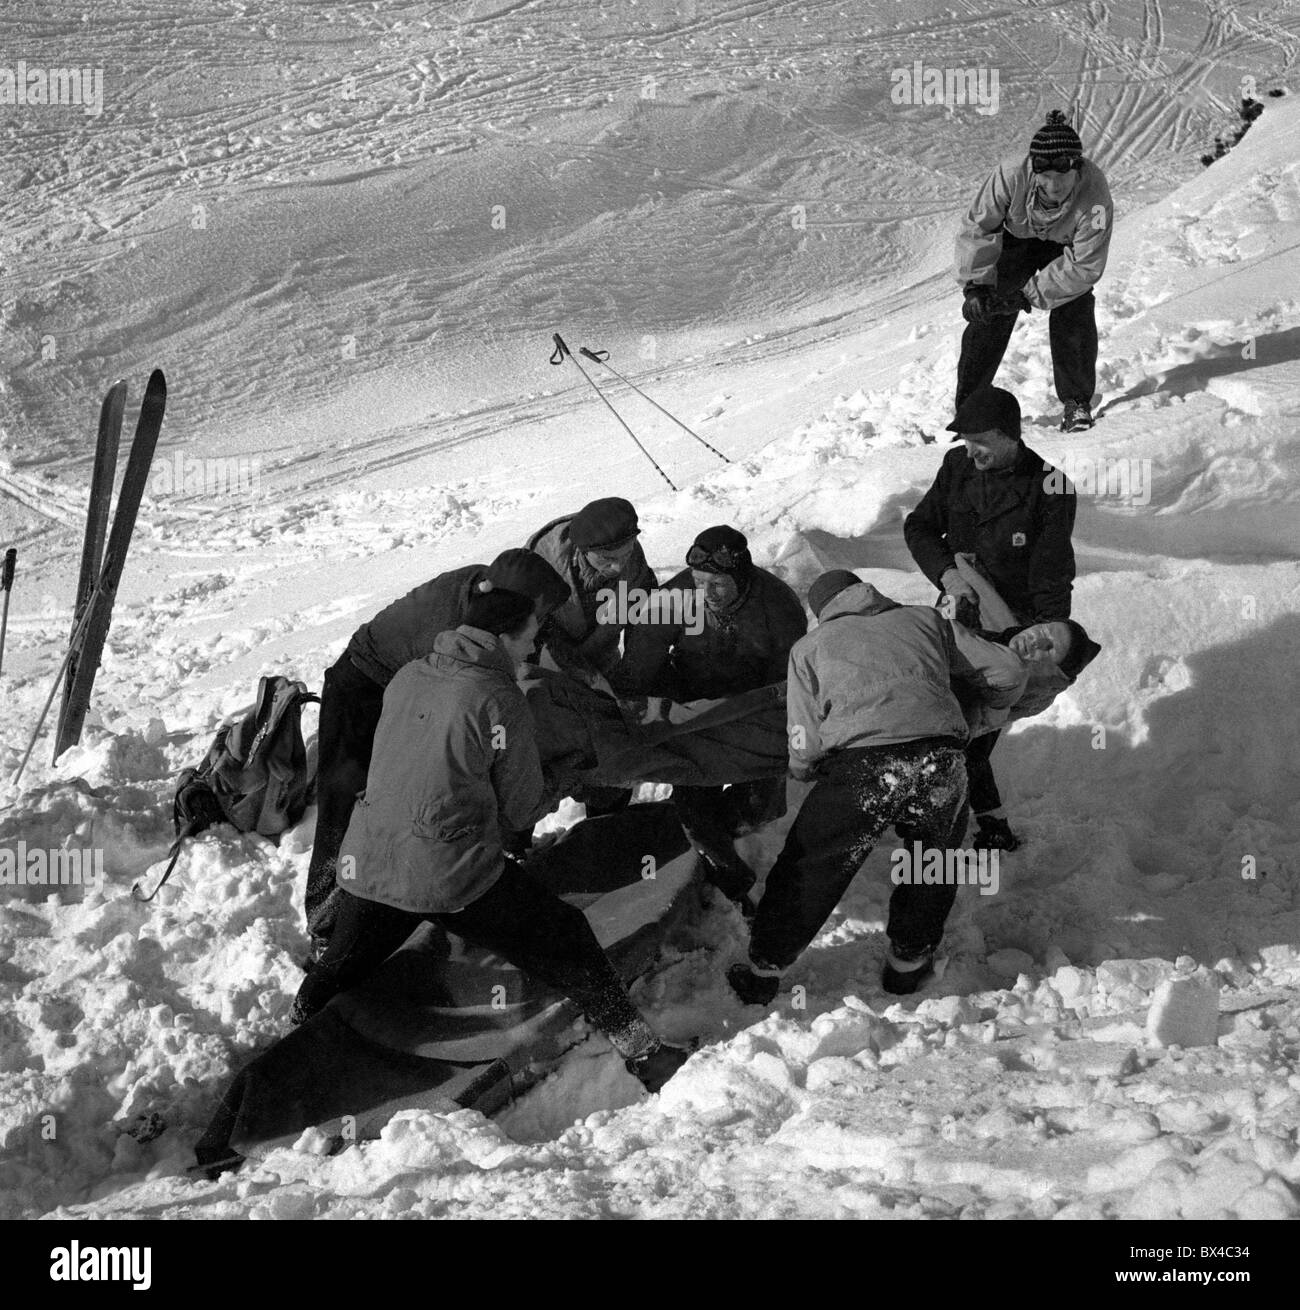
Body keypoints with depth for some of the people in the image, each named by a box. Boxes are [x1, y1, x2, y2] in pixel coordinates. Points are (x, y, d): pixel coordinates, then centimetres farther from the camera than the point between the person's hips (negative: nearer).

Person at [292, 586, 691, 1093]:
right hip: (453, 873, -5)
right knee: (568, 942, 8)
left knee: (338, 971, 27)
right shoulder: (499, 700, -11)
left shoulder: (406, 677, 7)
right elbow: (521, 807, -3)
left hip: (365, 862, 6)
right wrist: (550, 798, 18)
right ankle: (641, 1051, 10)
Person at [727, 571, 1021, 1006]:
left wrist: (802, 770, 37)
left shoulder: (810, 646, 23)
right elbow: (987, 682, 32)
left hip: (858, 766, -1)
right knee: (934, 857, 29)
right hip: (939, 757, 1)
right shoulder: (925, 618, 28)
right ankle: (909, 960, 38)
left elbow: (804, 754, 17)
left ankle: (764, 970, 27)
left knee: (809, 871, 17)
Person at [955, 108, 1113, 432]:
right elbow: (977, 229, -23)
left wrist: (1032, 294, -31)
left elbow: (1085, 266, -30)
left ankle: (1077, 401, 0)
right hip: (1015, 237, 0)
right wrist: (976, 285, -29)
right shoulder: (1011, 176, -38)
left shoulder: (1094, 194, -37)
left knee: (1074, 313, -17)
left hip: (1066, 246, 0)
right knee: (988, 315, -9)